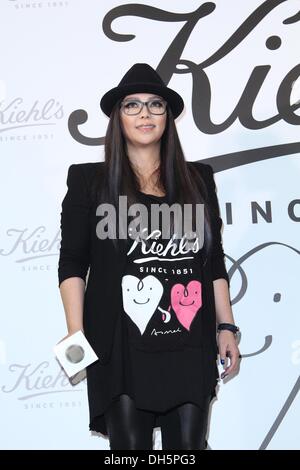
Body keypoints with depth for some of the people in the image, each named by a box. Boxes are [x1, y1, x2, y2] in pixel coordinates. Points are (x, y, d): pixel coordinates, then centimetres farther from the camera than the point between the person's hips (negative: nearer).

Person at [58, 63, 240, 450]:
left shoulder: (197, 178, 11)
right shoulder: (90, 180, 4)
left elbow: (214, 260, 13)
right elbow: (72, 263, 1)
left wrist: (226, 326, 9)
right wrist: (76, 333, -9)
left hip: (190, 347, 3)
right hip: (121, 349, -2)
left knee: (188, 444, 7)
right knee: (130, 444, 3)